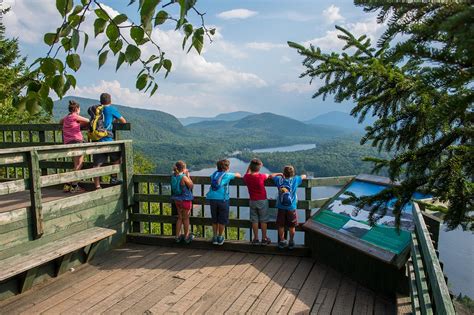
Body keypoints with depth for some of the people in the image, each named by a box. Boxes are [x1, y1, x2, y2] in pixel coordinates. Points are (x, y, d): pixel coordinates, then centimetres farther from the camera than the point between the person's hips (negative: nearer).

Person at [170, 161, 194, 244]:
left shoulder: (173, 176, -1)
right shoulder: (184, 177, -23)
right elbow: (191, 185, -10)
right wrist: (188, 175, -7)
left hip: (177, 199, 7)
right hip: (185, 200, -6)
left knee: (180, 218, 18)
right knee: (186, 218, 8)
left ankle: (178, 236, 24)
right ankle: (187, 237, 21)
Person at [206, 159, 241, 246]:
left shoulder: (214, 174, 12)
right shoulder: (227, 175, 0)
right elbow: (237, 175, 17)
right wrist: (239, 175, 41)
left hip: (212, 199, 5)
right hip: (222, 199, -5)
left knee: (214, 219, 14)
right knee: (222, 220, 8)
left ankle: (215, 237, 21)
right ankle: (220, 238, 15)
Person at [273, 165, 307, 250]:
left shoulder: (279, 179, -7)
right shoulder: (295, 180, -10)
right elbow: (304, 176, 9)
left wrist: (280, 174, 21)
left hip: (281, 207, 1)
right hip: (291, 208, -1)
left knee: (281, 226, 15)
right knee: (292, 227, 14)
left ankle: (282, 242, 27)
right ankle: (291, 243, 25)